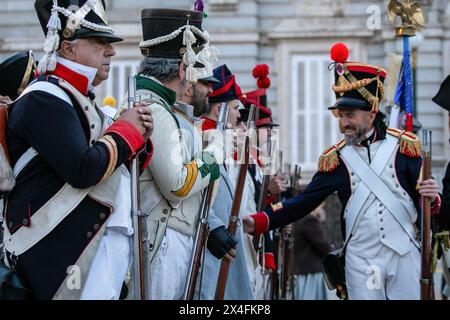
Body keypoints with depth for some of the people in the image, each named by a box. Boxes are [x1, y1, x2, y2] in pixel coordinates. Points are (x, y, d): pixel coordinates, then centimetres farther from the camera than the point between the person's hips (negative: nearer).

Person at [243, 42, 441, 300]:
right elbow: (305, 202, 2)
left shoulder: (403, 146, 0)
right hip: (361, 259, 1)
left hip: (405, 253, -1)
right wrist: (260, 222, -10)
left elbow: (423, 197, 4)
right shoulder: (335, 159, 3)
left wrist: (431, 197, -20)